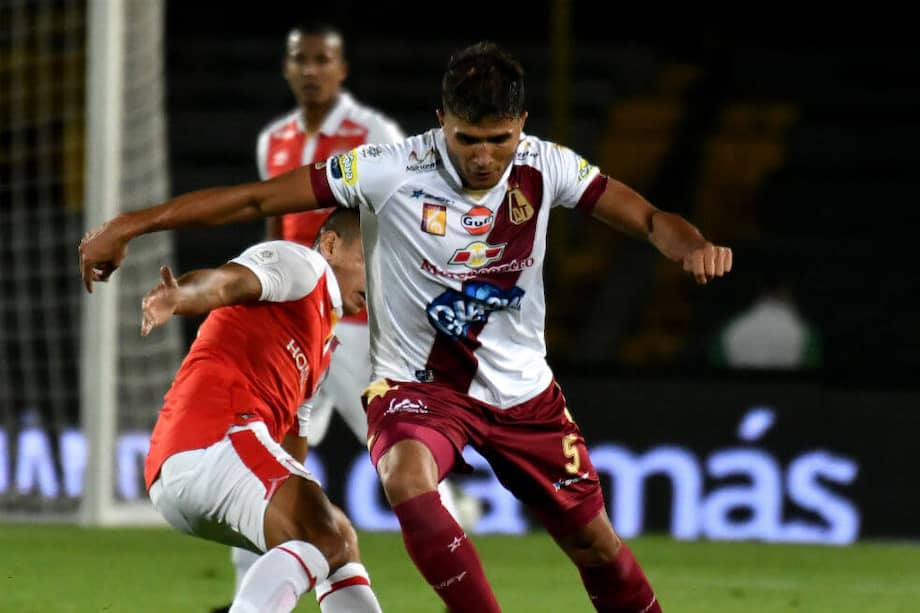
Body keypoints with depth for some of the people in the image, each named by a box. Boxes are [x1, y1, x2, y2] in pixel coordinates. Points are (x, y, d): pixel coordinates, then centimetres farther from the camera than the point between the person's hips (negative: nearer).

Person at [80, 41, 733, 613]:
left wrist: (692, 244, -28)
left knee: (595, 545, 7)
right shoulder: (392, 171, -20)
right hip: (416, 381, -3)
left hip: (521, 390, 3)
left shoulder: (545, 168, -10)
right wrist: (132, 224, -18)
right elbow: (256, 199, -17)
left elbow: (646, 218, -4)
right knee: (407, 479, -36)